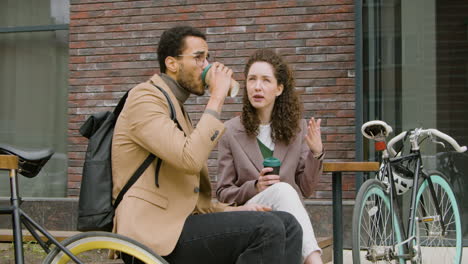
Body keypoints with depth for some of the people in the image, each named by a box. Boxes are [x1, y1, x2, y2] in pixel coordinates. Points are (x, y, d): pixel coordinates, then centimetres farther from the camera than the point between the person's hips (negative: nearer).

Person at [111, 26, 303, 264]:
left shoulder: (176, 107, 23)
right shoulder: (145, 99, -6)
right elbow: (190, 160, -23)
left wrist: (235, 211, 5)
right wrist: (217, 98, -14)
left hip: (179, 222, 9)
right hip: (156, 230, -9)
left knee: (287, 225, -6)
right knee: (266, 228, -23)